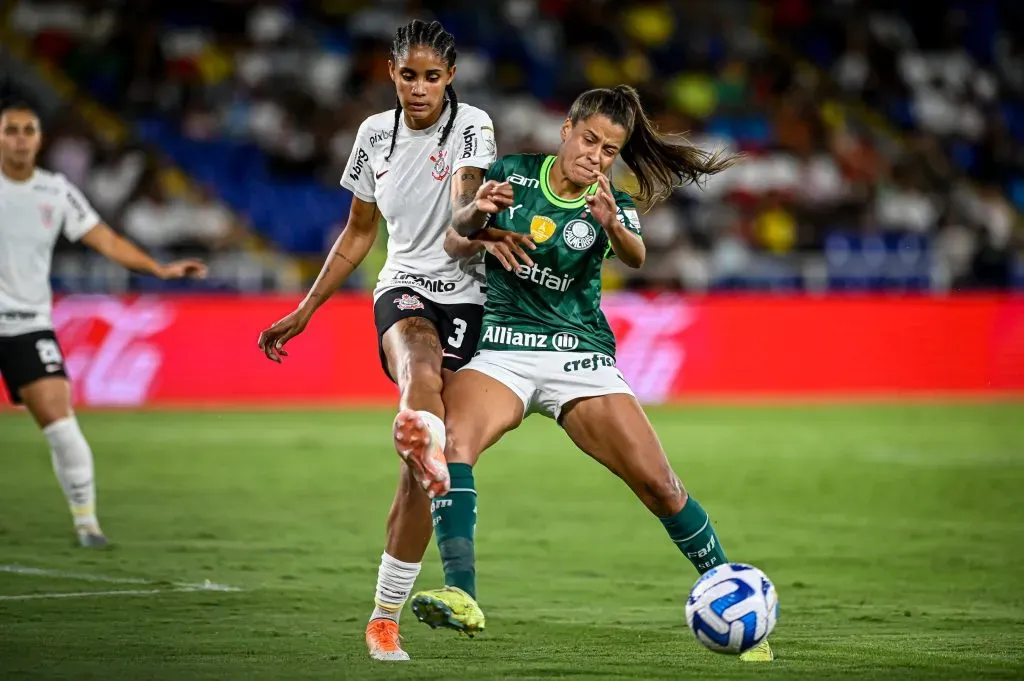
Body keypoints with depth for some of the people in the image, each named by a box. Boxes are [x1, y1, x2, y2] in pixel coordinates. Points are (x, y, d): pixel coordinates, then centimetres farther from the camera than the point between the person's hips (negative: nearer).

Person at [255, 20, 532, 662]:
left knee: (419, 474, -6)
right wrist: (306, 310, 20)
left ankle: (386, 615, 5)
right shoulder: (376, 134, 8)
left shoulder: (472, 125, -5)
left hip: (464, 300, -2)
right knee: (417, 349, -38)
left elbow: (464, 199, -26)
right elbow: (359, 234, 20)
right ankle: (426, 438, -74)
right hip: (402, 289, 2)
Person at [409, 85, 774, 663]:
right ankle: (462, 598, -40)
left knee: (659, 485, -8)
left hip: (579, 355, 0)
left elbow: (635, 256, -21)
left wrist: (610, 225, -43)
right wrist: (476, 214, -24)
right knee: (453, 442, -31)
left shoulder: (614, 205, 0)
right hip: (498, 349, 0)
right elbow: (458, 232, -1)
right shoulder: (513, 174, 4)